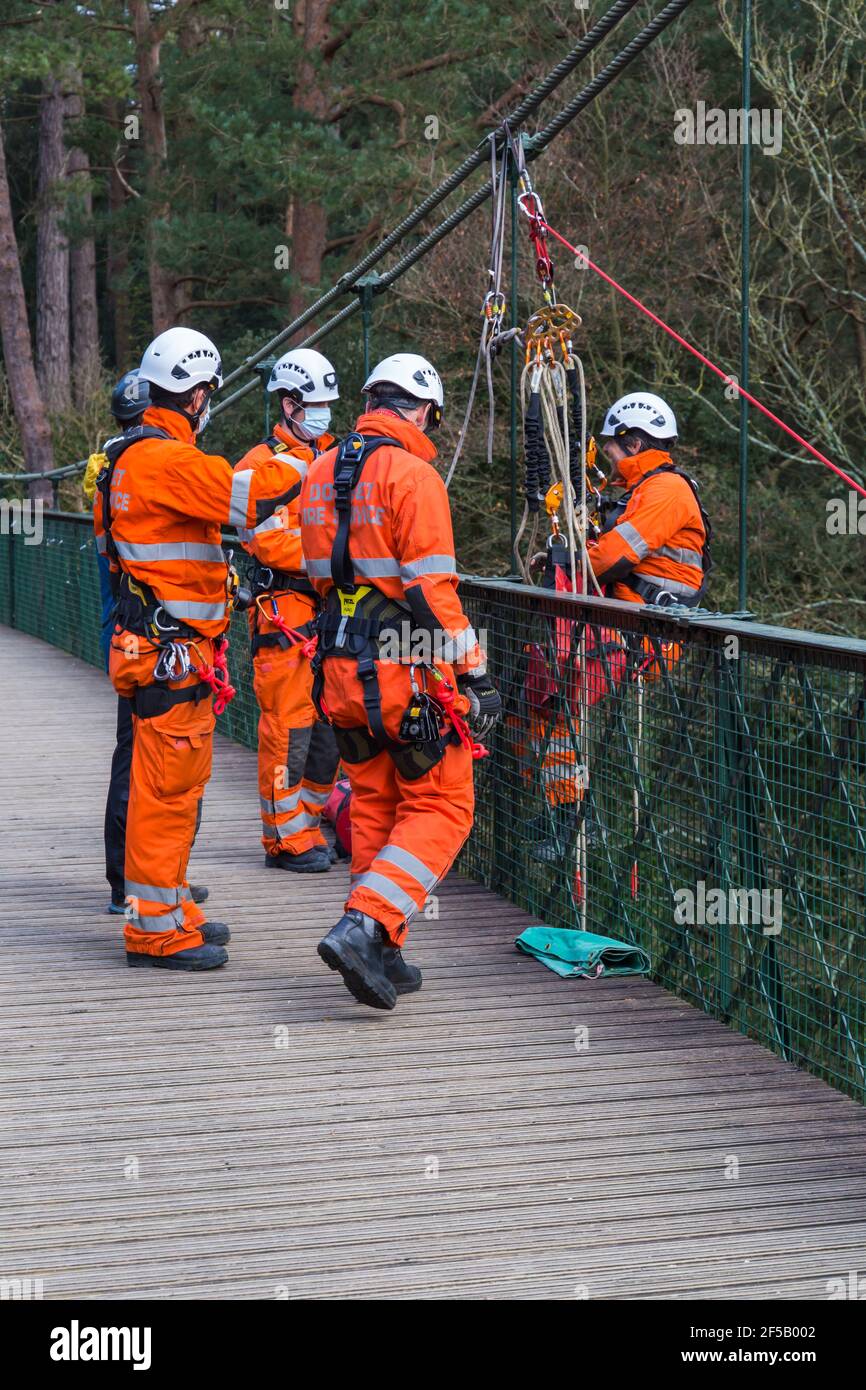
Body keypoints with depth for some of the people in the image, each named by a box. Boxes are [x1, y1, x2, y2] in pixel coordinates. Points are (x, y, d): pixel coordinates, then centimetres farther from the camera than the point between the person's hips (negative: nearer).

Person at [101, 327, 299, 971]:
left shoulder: (134, 454, 15)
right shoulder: (165, 459, -17)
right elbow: (246, 495, -25)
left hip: (175, 647, 11)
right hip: (172, 652, -11)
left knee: (178, 781, 17)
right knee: (167, 784, -5)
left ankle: (169, 905, 27)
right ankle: (155, 927, 0)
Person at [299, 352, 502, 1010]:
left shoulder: (320, 473, 11)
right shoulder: (412, 475, -13)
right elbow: (432, 590, -17)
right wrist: (476, 673, -12)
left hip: (343, 665, 8)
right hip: (408, 670, -7)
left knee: (374, 804, 17)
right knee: (440, 808, 2)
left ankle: (380, 957, 19)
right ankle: (364, 926, -13)